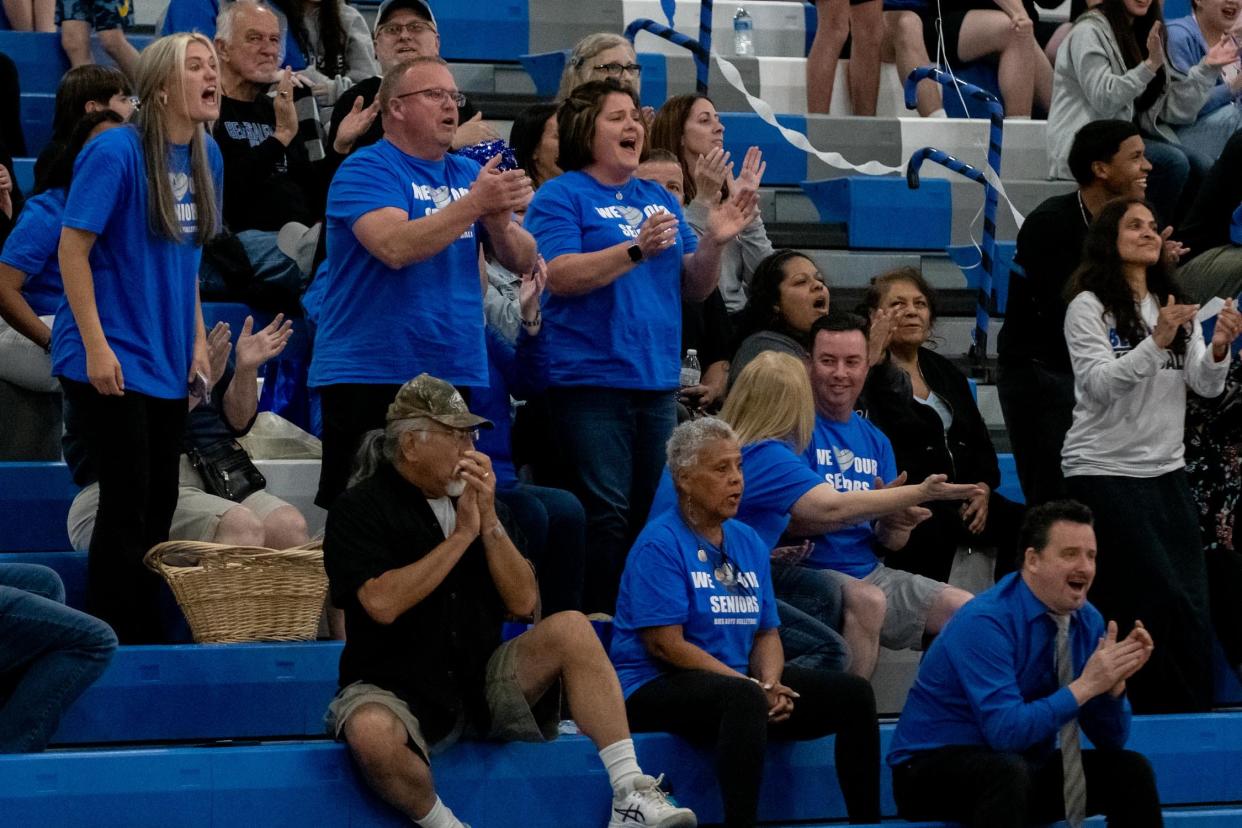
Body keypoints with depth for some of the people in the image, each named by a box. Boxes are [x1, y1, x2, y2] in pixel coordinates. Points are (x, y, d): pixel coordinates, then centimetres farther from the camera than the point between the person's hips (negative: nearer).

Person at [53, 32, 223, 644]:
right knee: (127, 503, -7)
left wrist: (198, 338, 13)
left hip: (168, 362, 7)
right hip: (112, 361, -7)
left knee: (158, 507, 11)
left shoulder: (205, 155, 6)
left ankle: (149, 643, 19)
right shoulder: (116, 152, -15)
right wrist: (95, 347, -18)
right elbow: (73, 249, -15)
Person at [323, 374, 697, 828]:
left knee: (571, 628, -19)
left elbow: (523, 602, 3)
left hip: (481, 687, 5)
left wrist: (489, 521, -10)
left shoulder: (475, 499, 11)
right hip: (394, 689, -5)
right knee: (372, 734, -40)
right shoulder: (359, 510, -6)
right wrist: (462, 534, -15)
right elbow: (382, 604, -23)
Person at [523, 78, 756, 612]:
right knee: (605, 517, -11)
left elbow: (693, 287, 16)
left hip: (656, 381, 7)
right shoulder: (560, 197, -1)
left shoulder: (659, 199, 18)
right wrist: (637, 251, -24)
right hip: (590, 382, -7)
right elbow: (561, 276, -16)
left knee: (653, 514, 7)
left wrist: (714, 242, -3)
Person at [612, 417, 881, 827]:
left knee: (853, 694, -6)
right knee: (744, 699, -39)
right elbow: (665, 644, -17)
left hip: (740, 682, 8)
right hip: (657, 688, -8)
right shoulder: (660, 544, -10)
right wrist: (754, 688, -20)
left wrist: (770, 685, -11)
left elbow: (767, 633, 13)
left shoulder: (748, 543, 14)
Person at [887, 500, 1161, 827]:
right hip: (934, 769, -7)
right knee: (1009, 771, -37)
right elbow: (1005, 730, -32)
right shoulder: (985, 622, -22)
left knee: (1131, 770, -9)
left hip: (1023, 766, 7)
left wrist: (1114, 680, -17)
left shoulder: (1088, 621, -1)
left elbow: (1111, 740, 2)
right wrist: (1085, 686, -30)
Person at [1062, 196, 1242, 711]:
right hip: (1104, 471, -6)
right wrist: (1156, 342, -28)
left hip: (1165, 471, 6)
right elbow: (1098, 386, -17)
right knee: (1166, 604, -14)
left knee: (1191, 606, -2)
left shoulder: (1173, 307, 15)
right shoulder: (1090, 306, -4)